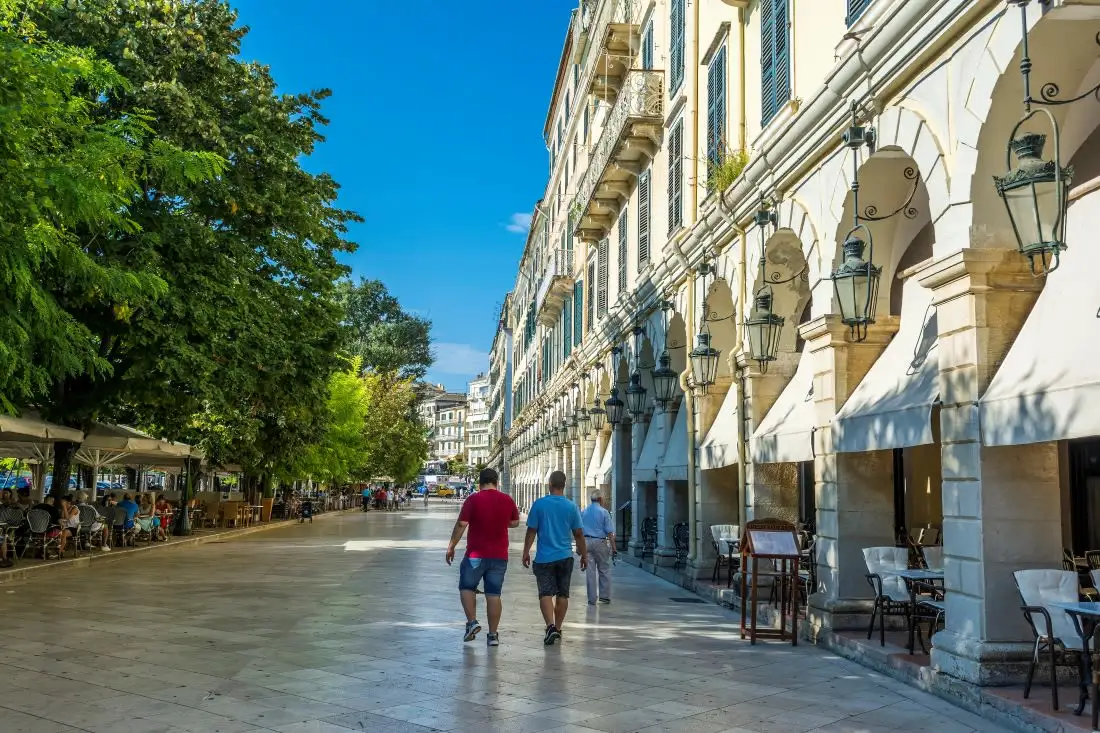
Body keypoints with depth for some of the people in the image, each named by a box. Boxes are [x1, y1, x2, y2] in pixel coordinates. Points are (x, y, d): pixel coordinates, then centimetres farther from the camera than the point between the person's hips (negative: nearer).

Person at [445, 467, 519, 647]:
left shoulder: (473, 500, -9)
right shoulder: (508, 500, 3)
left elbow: (461, 525, -11)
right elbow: (515, 523, 16)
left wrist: (451, 547, -2)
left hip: (476, 554, -3)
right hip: (499, 555, 3)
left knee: (467, 587, 15)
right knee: (494, 594, 7)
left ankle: (472, 621, 0)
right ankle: (493, 634, 6)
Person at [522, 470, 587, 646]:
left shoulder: (539, 504, -6)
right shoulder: (572, 507, -1)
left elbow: (531, 531, -3)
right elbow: (578, 534, 3)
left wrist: (526, 552, 7)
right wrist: (584, 555, 14)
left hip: (544, 558, -2)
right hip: (565, 557, 2)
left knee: (545, 593, -2)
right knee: (562, 594, 13)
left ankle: (550, 626, -21)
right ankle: (558, 628, 21)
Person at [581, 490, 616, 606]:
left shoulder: (583, 512, 9)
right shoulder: (604, 512, -5)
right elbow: (610, 532, -7)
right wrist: (613, 547, -3)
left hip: (586, 542, 4)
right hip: (600, 542, -4)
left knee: (590, 571, 5)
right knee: (604, 570, 9)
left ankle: (592, 599, 8)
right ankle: (604, 596, 10)